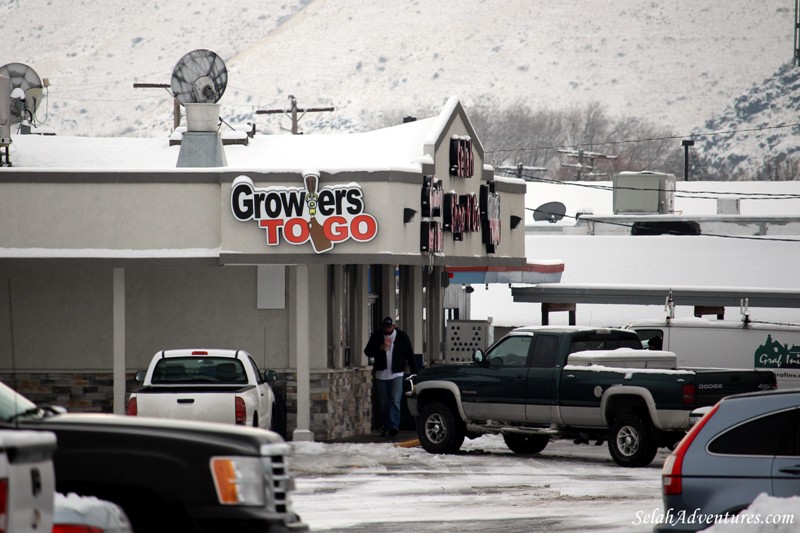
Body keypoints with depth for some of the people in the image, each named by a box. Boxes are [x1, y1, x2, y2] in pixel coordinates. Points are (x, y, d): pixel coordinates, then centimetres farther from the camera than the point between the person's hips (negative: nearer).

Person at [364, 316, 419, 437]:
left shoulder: (402, 336, 1)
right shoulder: (377, 336, 3)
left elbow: (410, 355, 6)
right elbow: (367, 352, 0)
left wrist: (414, 372, 2)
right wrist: (381, 348, -15)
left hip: (396, 374, -2)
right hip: (381, 375, 2)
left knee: (395, 400, -15)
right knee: (383, 403, 5)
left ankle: (393, 426, -23)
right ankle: (384, 427, 13)